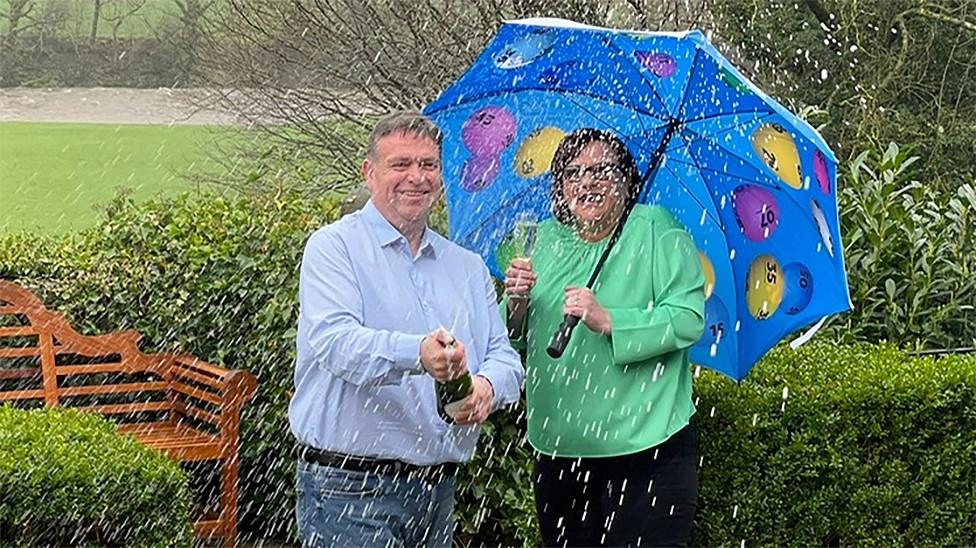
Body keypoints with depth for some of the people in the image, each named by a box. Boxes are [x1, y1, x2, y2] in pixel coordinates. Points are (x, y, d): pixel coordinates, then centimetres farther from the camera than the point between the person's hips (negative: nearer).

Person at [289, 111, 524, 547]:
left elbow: (504, 354, 9)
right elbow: (332, 339, -20)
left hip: (438, 489, 6)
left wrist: (487, 385, -16)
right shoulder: (335, 246, -3)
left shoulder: (467, 266, 17)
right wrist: (417, 353, -37)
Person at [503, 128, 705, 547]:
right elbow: (516, 341, 14)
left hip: (646, 449, -5)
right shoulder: (544, 240, 12)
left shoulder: (657, 230, -3)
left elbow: (689, 319, -14)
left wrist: (609, 322, -24)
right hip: (557, 449, 5)